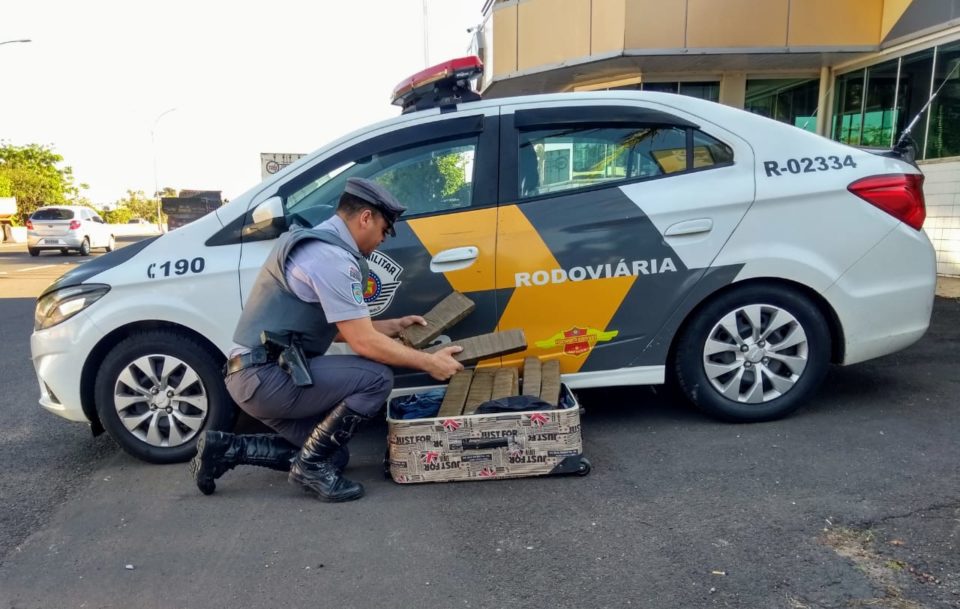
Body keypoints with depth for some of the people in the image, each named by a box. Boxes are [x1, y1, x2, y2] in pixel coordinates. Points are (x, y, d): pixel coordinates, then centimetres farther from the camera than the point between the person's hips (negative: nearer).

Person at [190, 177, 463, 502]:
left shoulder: (315, 243, 16)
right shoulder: (333, 258, -18)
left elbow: (335, 327, 21)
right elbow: (363, 343, -19)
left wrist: (393, 326, 20)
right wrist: (429, 362, -9)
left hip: (255, 375, 10)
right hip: (267, 377, -10)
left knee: (333, 454, 16)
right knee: (376, 377, -16)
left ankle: (227, 448, 15)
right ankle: (311, 466, -2)